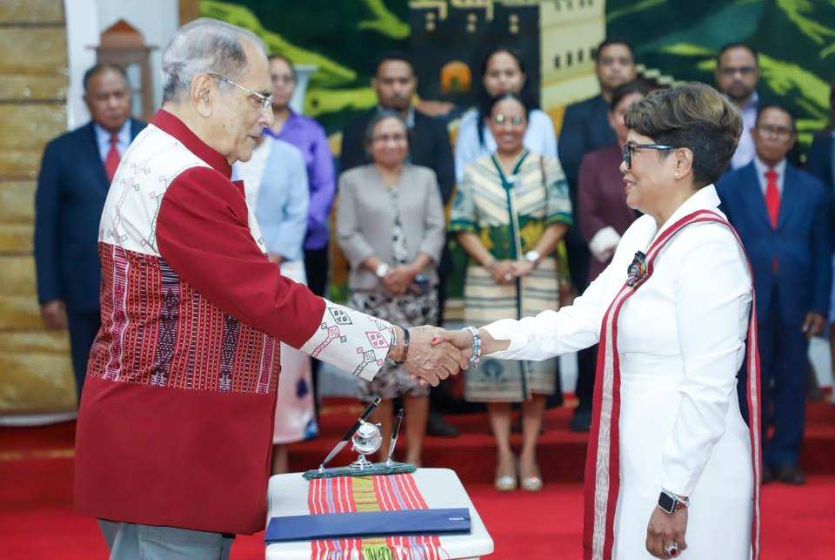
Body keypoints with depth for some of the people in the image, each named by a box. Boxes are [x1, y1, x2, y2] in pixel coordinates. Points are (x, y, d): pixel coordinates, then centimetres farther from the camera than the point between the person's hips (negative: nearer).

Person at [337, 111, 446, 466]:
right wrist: (381, 269, -12)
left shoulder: (425, 178, 14)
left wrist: (414, 268, -11)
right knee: (378, 374, -2)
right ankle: (385, 456, 7)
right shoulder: (352, 180, 8)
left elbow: (436, 229, 5)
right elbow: (348, 234, 0)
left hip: (419, 290, 1)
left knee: (417, 374, -1)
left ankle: (414, 456, 6)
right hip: (371, 291, -1)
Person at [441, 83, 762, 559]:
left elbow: (708, 390, -21)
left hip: (687, 477, -9)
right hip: (639, 466, 9)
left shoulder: (708, 248, -19)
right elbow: (583, 319, 8)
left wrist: (673, 497, -20)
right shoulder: (646, 234, 10)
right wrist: (481, 341, 0)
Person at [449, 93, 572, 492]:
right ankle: (504, 454, 7)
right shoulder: (474, 173, 9)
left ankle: (528, 454, 5)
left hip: (538, 280, -1)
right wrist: (492, 264, -12)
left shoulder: (547, 167, 6)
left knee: (536, 362, -2)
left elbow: (559, 219, -1)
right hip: (488, 283, 1)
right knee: (494, 364, -1)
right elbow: (463, 226, 2)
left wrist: (531, 259, -14)